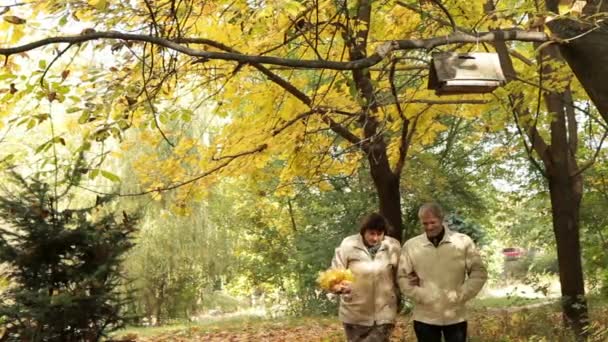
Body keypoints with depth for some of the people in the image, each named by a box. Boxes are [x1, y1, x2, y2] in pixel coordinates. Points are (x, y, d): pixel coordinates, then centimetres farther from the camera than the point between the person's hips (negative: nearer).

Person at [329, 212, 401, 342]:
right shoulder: (348, 245, -12)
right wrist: (339, 287, -30)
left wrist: (397, 300, 7)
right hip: (355, 315, 0)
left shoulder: (393, 247, -5)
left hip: (383, 315, 0)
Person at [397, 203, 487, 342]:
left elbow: (479, 273, 1)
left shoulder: (463, 242, -3)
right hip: (425, 318, 1)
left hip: (455, 316, 0)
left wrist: (460, 296, -9)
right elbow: (402, 277, 2)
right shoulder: (410, 246, -2)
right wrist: (422, 296, -10)